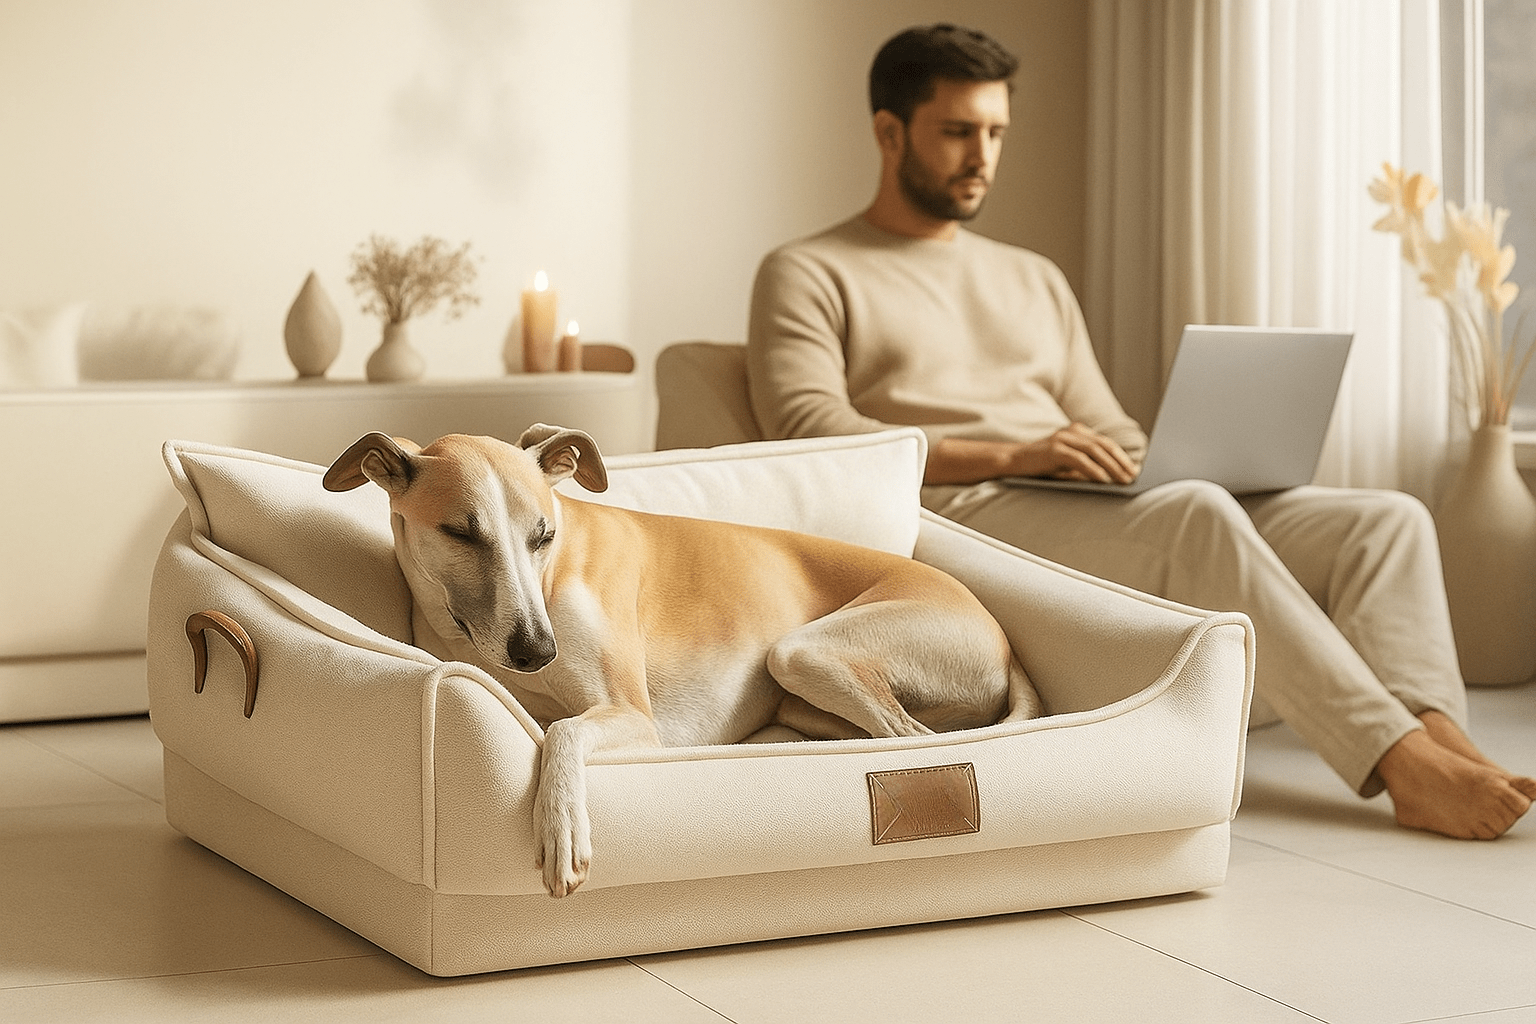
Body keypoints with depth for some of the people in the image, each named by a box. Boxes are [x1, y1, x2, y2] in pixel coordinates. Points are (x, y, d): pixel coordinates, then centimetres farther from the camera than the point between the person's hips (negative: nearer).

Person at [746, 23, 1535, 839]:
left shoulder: (1034, 280, 29)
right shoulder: (808, 275, 9)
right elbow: (807, 433, -8)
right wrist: (1010, 455, -18)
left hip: (1101, 514, 7)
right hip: (958, 519, -7)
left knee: (1385, 519, -12)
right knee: (1196, 517, -35)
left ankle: (1441, 739, -33)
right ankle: (1401, 765, -36)